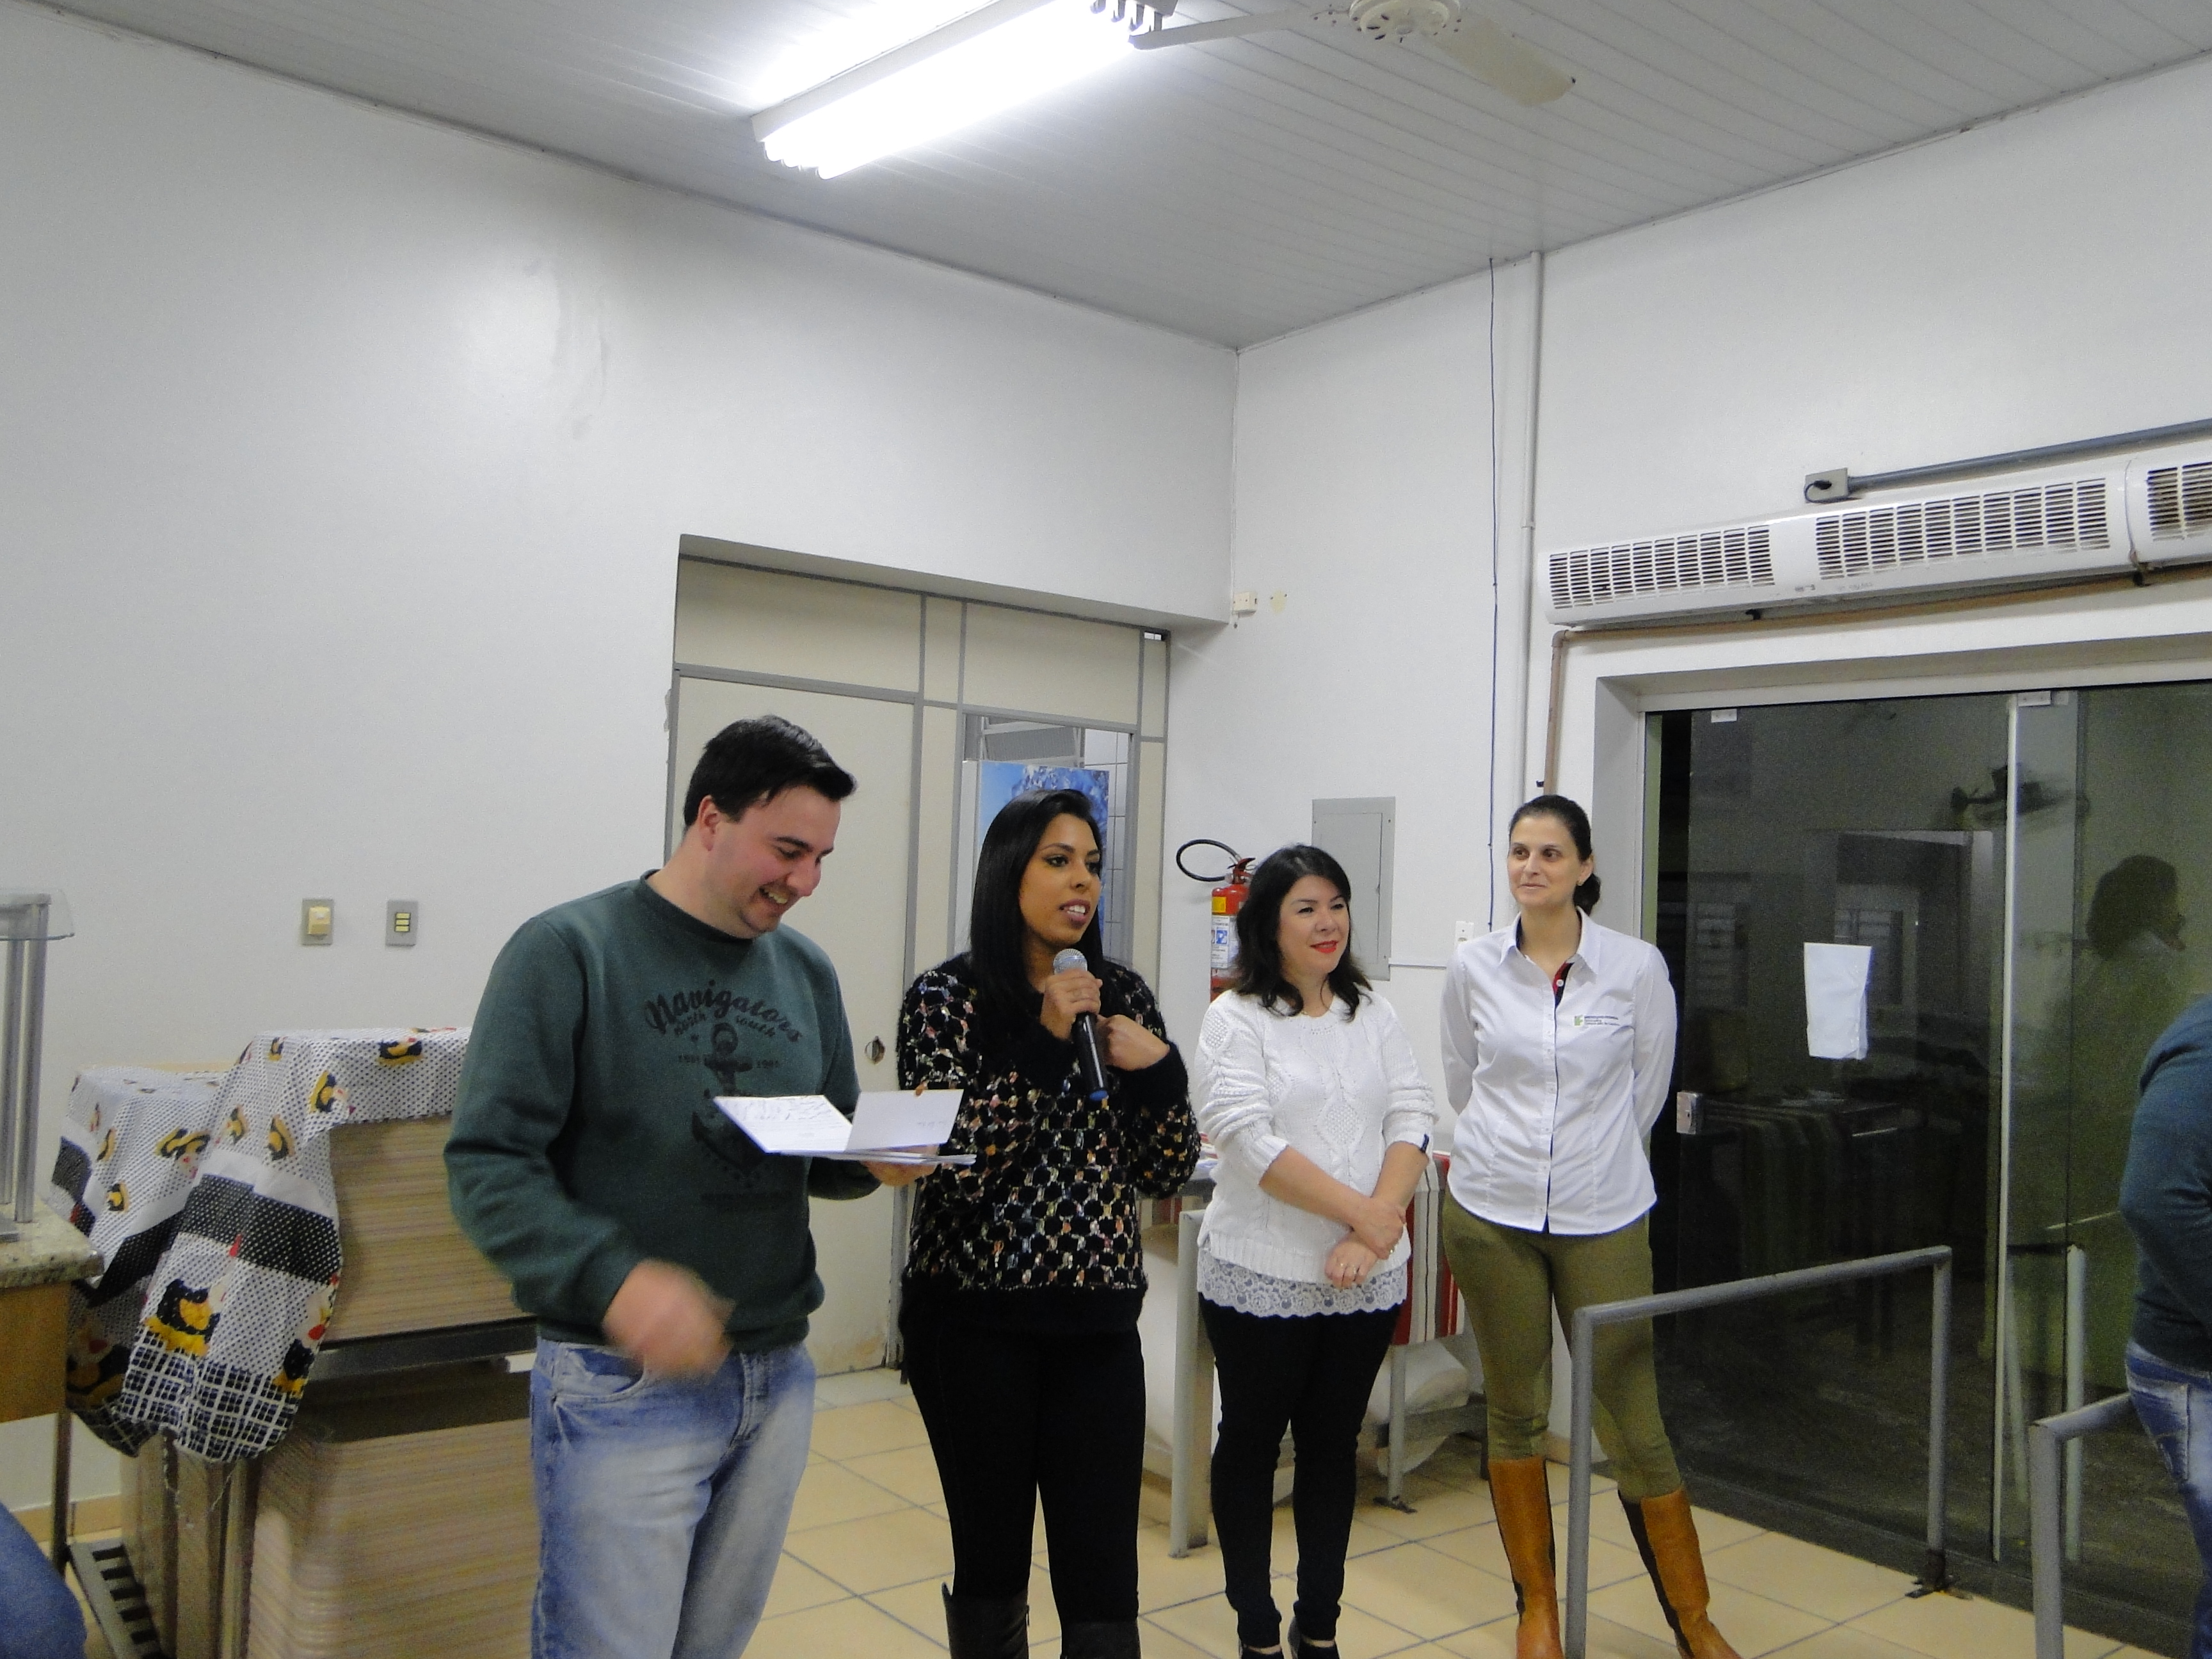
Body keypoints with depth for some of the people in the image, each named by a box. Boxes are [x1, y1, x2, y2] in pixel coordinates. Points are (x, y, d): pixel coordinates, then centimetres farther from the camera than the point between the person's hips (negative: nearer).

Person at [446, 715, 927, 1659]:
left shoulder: (807, 972, 8)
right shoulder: (569, 951, -10)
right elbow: (489, 1164, -15)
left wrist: (874, 1160, -8)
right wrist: (614, 1278, -29)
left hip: (779, 1376, 6)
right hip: (623, 1382, -5)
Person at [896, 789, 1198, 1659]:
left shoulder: (1121, 995, 5)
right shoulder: (945, 998, -6)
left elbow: (1165, 1173, 5)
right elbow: (955, 1169, -16)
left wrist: (1159, 1068, -13)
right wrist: (1044, 1040, -20)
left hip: (1098, 1317, 3)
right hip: (974, 1322, -2)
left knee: (1105, 1586, 3)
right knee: (991, 1564, 12)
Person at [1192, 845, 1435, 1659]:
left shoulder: (1373, 1014, 8)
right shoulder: (1236, 1020, -7)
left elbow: (1412, 1117, 1)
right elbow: (1250, 1140, -18)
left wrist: (1376, 1226, -14)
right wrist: (1362, 1211, -19)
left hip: (1365, 1279, 4)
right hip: (1262, 1277, -4)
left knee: (1334, 1446, 14)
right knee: (1252, 1444, 9)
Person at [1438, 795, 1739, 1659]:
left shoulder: (1636, 967, -5)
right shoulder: (1472, 967, -1)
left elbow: (1648, 1087, 8)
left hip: (1602, 1217, -1)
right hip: (1492, 1212, 2)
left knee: (1635, 1427, 1)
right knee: (1514, 1416, 11)